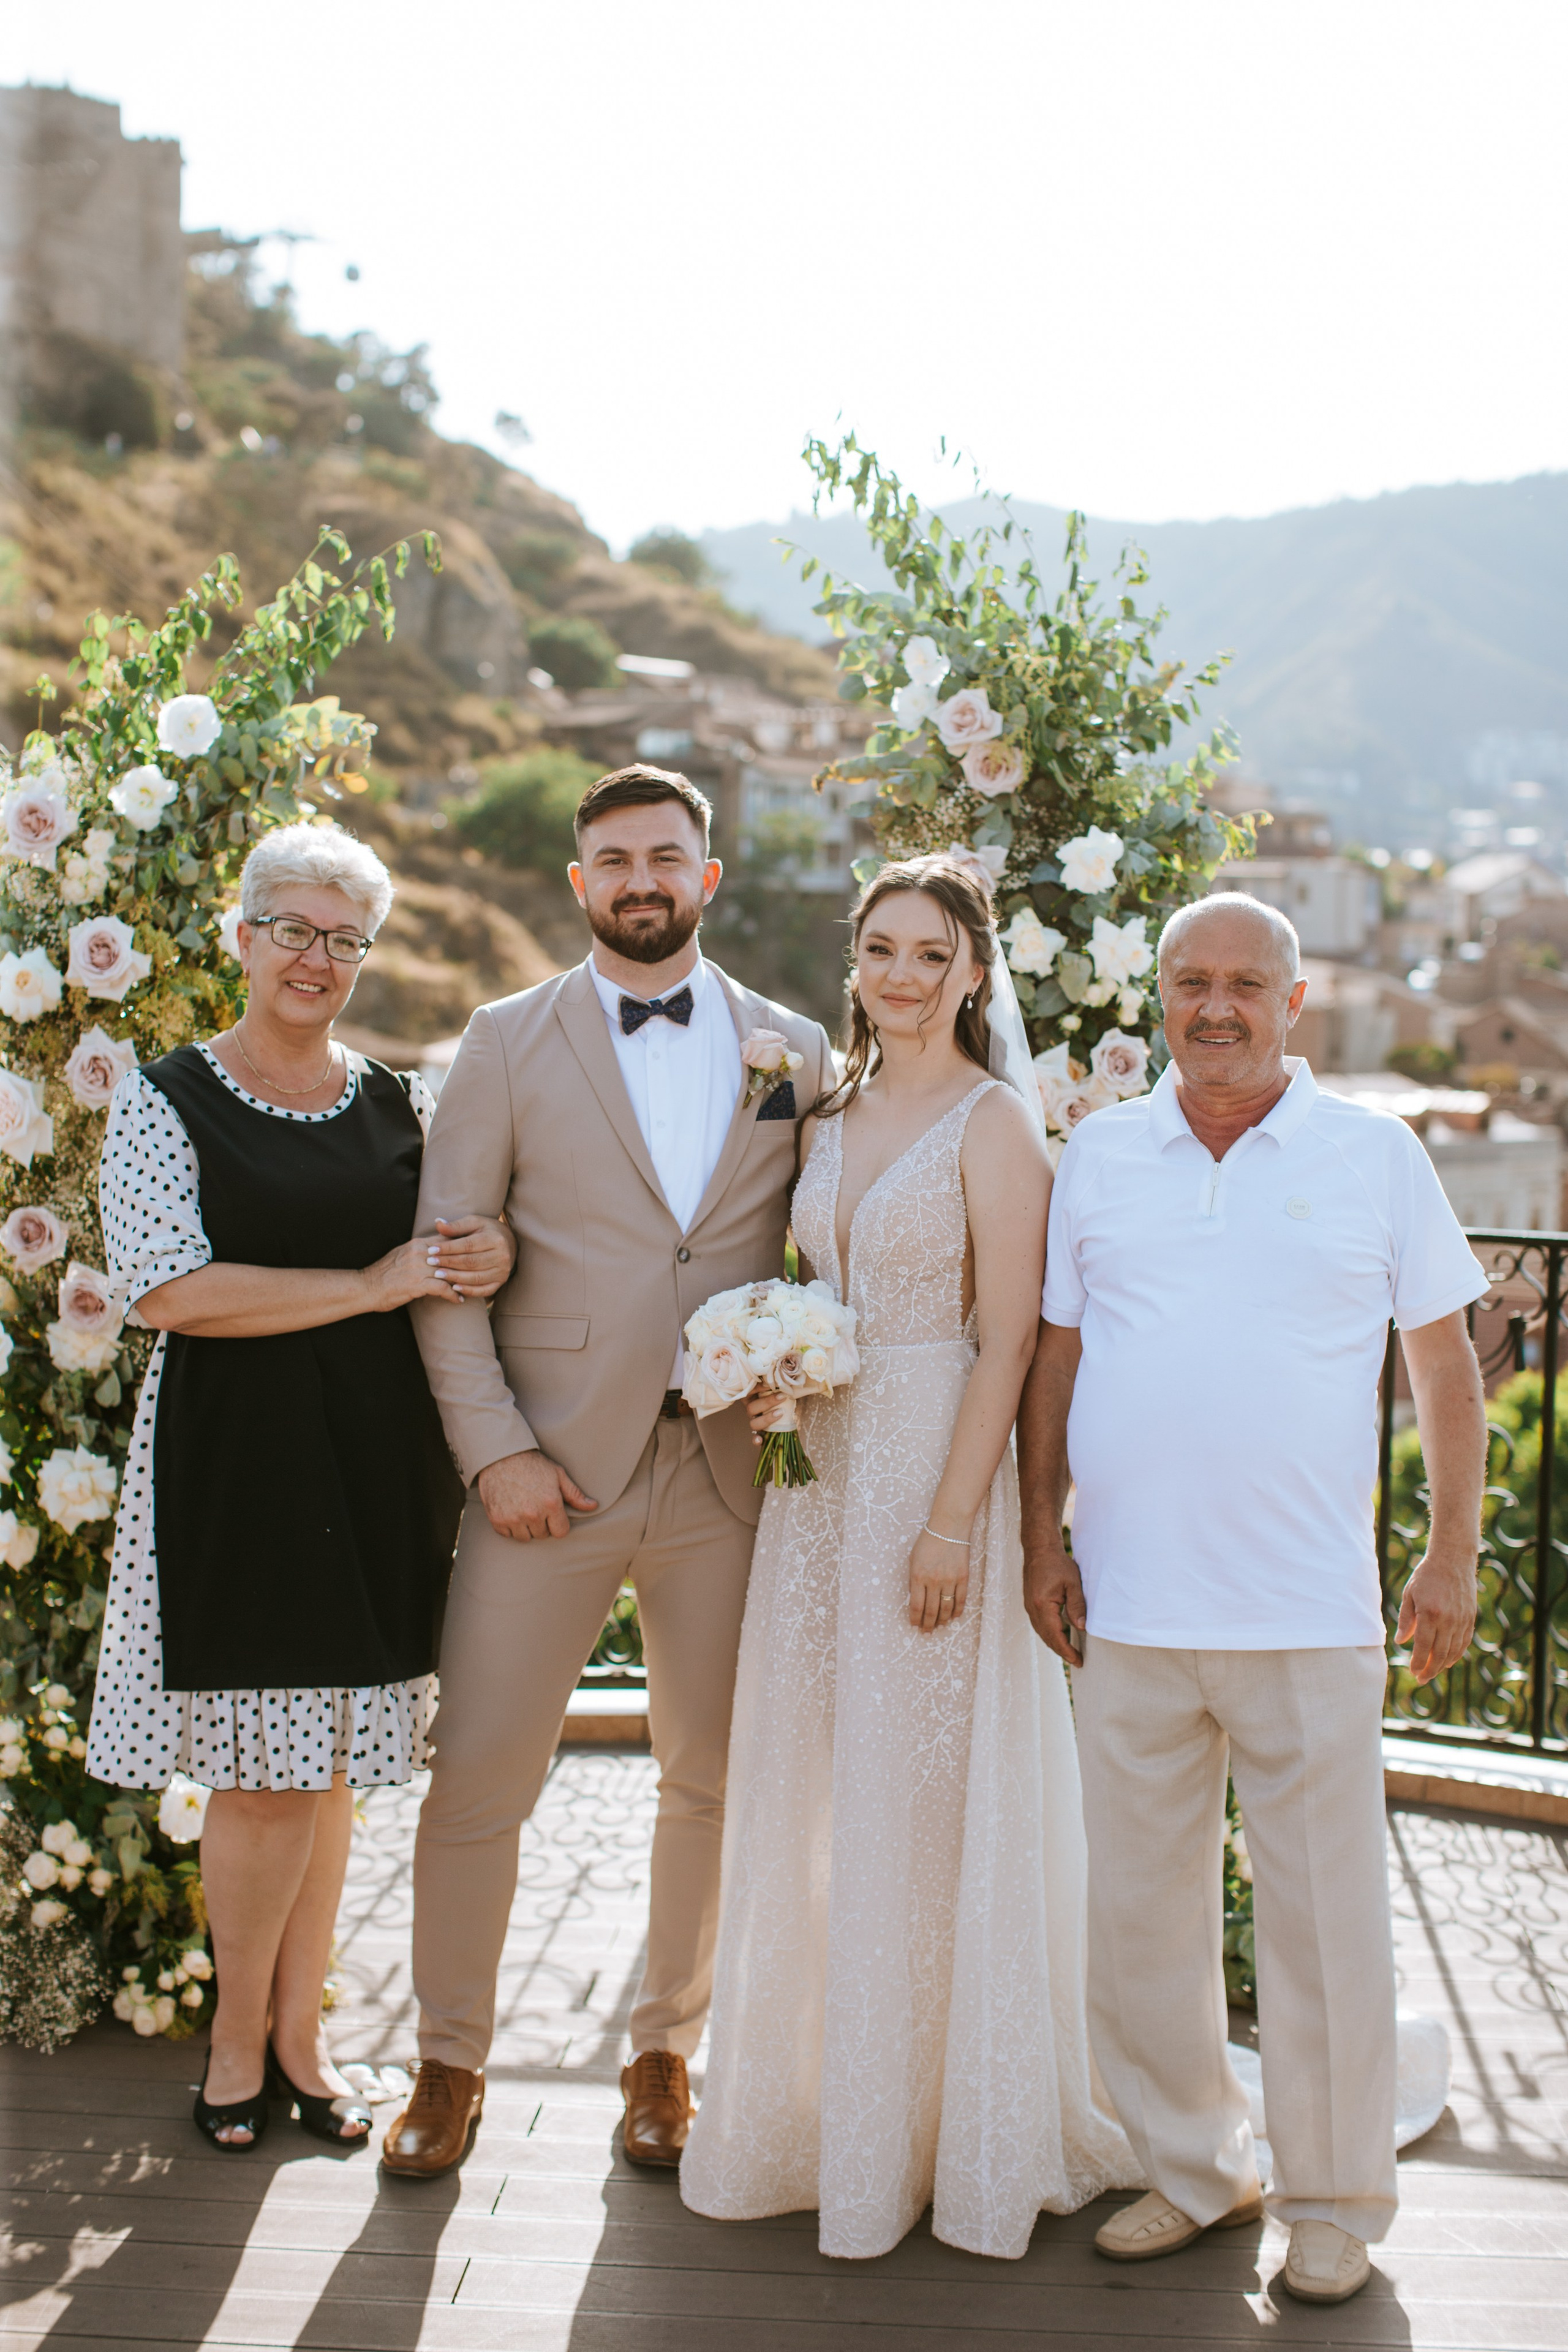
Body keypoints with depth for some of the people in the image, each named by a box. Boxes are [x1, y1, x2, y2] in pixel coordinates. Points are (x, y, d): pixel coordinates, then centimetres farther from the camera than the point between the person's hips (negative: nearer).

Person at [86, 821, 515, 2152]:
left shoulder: (402, 1107, 11)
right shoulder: (166, 1103, -2)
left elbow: (457, 1260, 18)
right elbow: (169, 1290, -14)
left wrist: (497, 1255, -6)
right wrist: (372, 1288, -14)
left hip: (375, 1465, 4)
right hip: (235, 1459, -4)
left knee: (331, 1763, 11)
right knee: (262, 1769, -1)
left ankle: (299, 2032, 26)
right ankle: (241, 2036, 20)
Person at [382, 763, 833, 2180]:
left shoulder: (797, 1049, 8)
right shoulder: (509, 1044, 3)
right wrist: (495, 1449, -9)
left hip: (730, 1468, 2)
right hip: (552, 1474, -1)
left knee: (712, 1781, 11)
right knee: (477, 1778, 1)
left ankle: (667, 2051, 30)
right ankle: (451, 2062, 21)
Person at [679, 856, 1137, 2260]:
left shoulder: (992, 1124, -8)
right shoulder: (829, 1120, 13)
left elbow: (1009, 1341, -13)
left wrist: (952, 1523, -18)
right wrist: (772, 1377, 2)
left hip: (940, 1472, -7)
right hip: (820, 1473, 7)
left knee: (927, 1801, 1)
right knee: (810, 1789, 11)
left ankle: (949, 2129, 16)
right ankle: (820, 2105, 26)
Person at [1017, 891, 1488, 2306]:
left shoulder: (1376, 1155, 3)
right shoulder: (1100, 1154, 9)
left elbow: (1445, 1358, 5)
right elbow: (1054, 1356, 12)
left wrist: (1455, 1554, 1)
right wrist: (1043, 1536, 7)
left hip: (1309, 1616, -2)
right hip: (1131, 1612, 3)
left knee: (1325, 1922, 4)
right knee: (1137, 1912, 10)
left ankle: (1336, 2203, 22)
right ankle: (1194, 2167, 29)